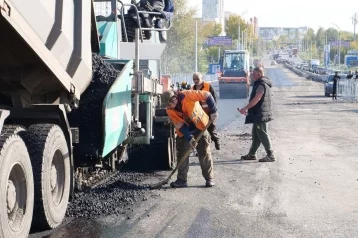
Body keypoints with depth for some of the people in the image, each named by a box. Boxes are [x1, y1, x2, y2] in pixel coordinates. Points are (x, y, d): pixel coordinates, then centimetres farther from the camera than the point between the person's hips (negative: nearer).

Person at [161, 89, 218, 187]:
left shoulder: (187, 95, -28)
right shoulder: (169, 110, -15)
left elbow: (207, 95, -23)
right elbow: (179, 125, -15)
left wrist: (213, 111, -25)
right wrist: (189, 138, -25)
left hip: (200, 127, -3)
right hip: (184, 131, 3)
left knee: (204, 153, -1)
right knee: (182, 154, 1)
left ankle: (209, 178, 7)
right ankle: (182, 180, 8)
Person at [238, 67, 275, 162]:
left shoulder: (262, 84, -17)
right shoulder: (263, 83, 16)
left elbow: (256, 99, -25)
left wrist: (245, 108, -23)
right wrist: (248, 109, 21)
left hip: (260, 114, -10)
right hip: (258, 115, 10)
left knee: (263, 135, -6)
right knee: (256, 135, 15)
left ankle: (270, 155, -2)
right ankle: (251, 154, 22)